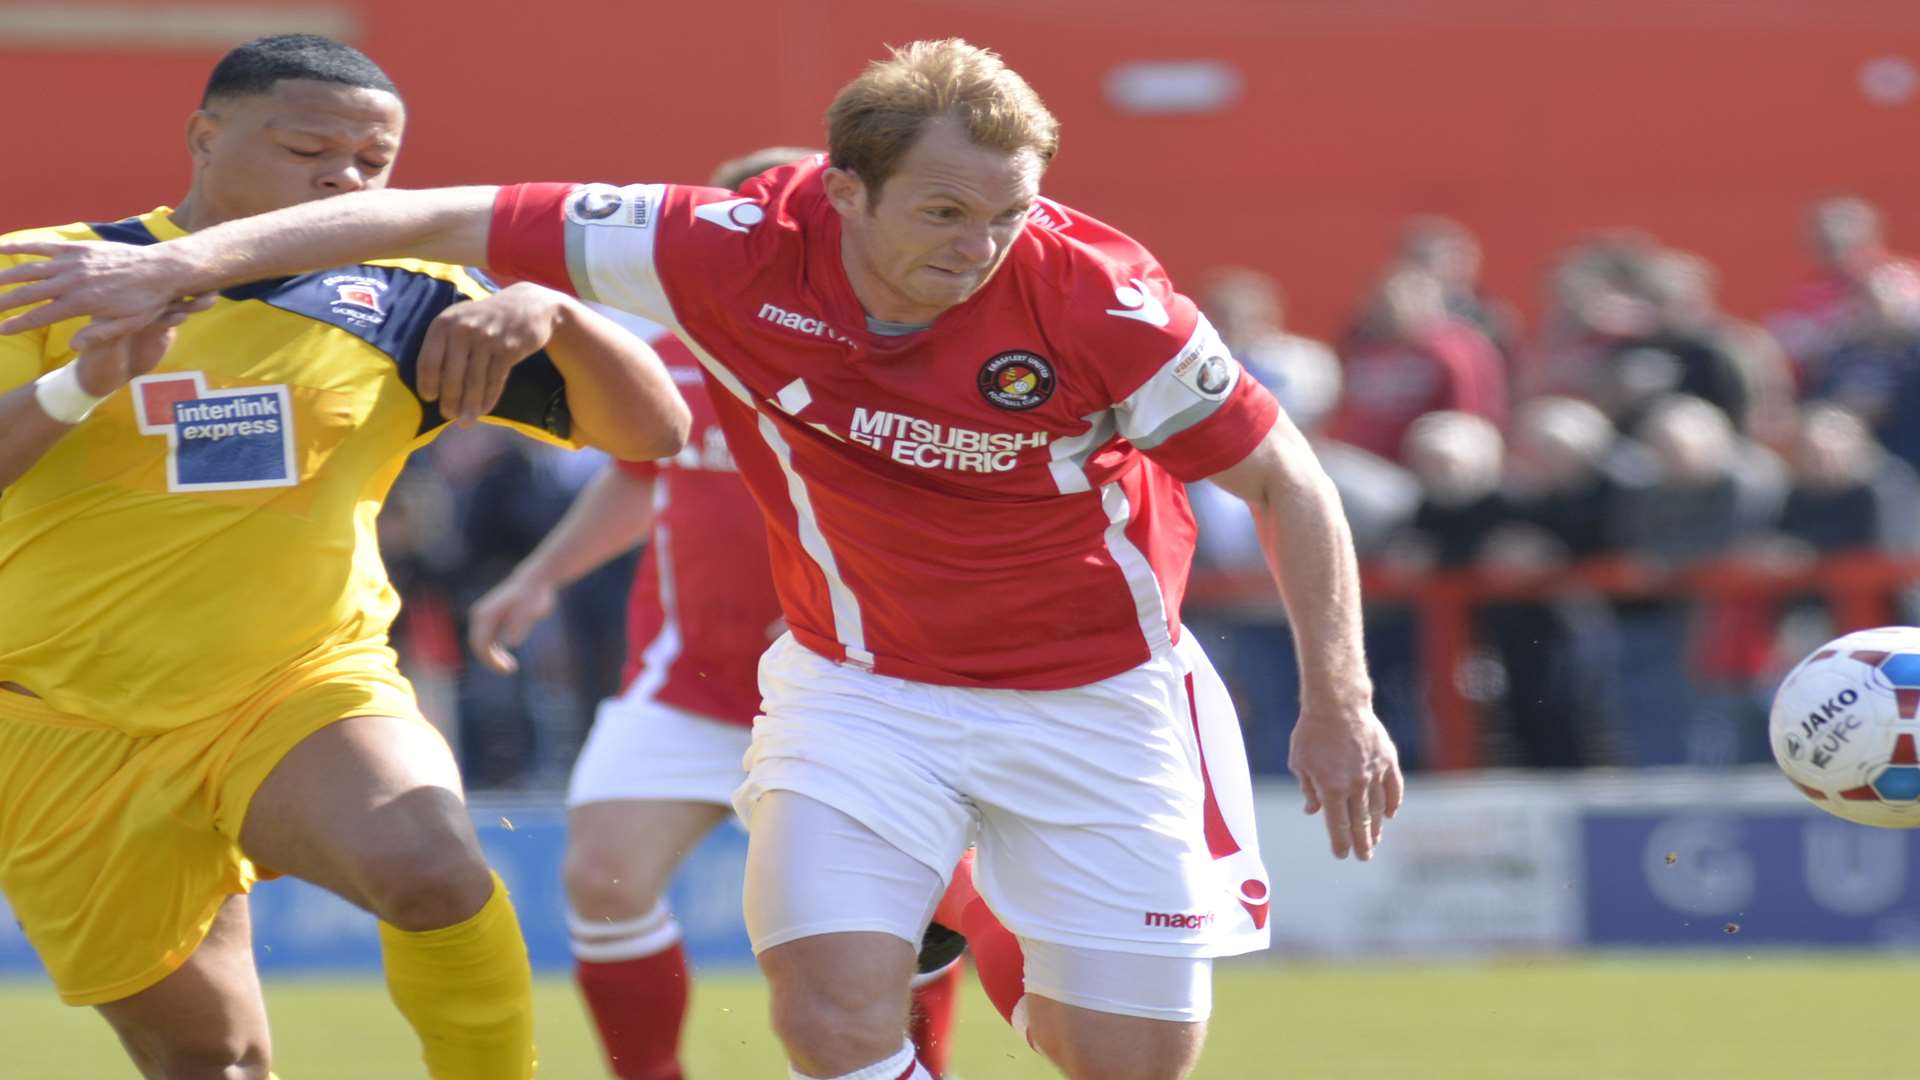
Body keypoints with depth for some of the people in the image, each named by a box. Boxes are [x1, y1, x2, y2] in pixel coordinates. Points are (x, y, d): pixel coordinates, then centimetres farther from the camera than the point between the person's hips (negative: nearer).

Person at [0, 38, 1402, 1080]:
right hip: (862, 683, 1)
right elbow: (456, 222, -14)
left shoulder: (1092, 295, -24)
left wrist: (1338, 701, -14)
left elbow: (1286, 480, -11)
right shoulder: (740, 257, -21)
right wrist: (184, 266, -16)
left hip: (1092, 693, -1)